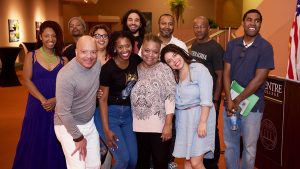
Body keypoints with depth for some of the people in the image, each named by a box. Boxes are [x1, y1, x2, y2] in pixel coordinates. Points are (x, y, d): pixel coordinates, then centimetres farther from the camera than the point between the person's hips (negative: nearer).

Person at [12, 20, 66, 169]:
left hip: (58, 106, 1)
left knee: (55, 143, 6)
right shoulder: (31, 56, 1)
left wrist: (55, 100, -16)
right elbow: (27, 80, -4)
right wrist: (43, 100, -15)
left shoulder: (62, 59, 4)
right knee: (35, 142, 6)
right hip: (37, 105, -1)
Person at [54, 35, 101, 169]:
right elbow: (63, 112, -22)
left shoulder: (97, 64, -6)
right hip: (68, 126, -6)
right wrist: (78, 138, -16)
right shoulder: (66, 75, -25)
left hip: (89, 123, 6)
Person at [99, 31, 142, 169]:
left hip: (128, 113, 5)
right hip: (111, 113, -5)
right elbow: (102, 99, -15)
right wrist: (107, 130, -17)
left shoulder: (135, 60, -5)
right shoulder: (108, 69, -19)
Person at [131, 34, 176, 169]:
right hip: (138, 127, 4)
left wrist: (168, 124, -14)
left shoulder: (164, 70, -6)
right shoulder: (135, 70, 5)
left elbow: (170, 98, -9)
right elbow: (132, 97, 10)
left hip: (159, 127, -3)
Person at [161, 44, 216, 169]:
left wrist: (202, 122, -22)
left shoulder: (199, 69, -11)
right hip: (182, 119, 6)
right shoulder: (174, 75, 11)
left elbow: (206, 100, -17)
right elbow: (173, 99, 8)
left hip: (199, 115, -6)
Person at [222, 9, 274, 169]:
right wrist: (229, 100, -11)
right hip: (230, 103, 4)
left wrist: (238, 101, -13)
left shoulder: (265, 47, -9)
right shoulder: (232, 44, 4)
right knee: (230, 144, 15)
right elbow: (227, 73, 1)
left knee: (249, 147, 10)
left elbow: (259, 78, -14)